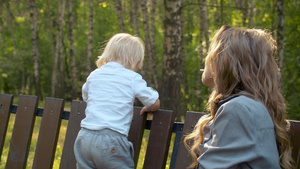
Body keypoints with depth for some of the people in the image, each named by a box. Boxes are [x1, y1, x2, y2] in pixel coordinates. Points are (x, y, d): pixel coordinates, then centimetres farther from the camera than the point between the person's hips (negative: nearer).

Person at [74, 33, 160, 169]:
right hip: (111, 141, -5)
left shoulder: (93, 75, 15)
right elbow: (155, 103, 5)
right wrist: (145, 109, 26)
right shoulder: (133, 79, 0)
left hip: (85, 137, 5)